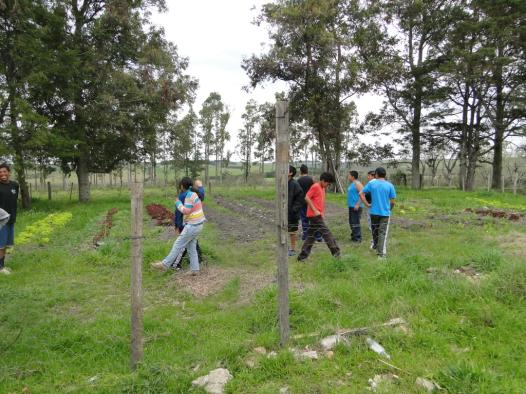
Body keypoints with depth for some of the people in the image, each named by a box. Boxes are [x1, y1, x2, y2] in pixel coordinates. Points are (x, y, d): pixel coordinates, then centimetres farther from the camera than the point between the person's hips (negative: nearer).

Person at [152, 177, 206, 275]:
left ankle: (165, 264, 5)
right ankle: (194, 269, 10)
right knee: (191, 247, 11)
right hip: (197, 225, 9)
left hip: (192, 226, -9)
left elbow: (186, 211, -23)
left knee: (178, 245, -2)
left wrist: (178, 203, -8)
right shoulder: (193, 194, 10)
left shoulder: (189, 195, -18)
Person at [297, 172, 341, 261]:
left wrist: (322, 213, 15)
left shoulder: (322, 188, 18)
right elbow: (307, 198, -17)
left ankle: (302, 256, 13)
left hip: (317, 215, 10)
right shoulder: (315, 186, -11)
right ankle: (336, 252, 0)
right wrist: (315, 211, -20)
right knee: (326, 233, -6)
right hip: (315, 215, -10)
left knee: (311, 236, 10)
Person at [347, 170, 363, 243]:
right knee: (351, 222, 16)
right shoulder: (351, 184, 16)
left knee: (355, 223, -8)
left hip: (356, 207, -10)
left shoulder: (357, 184, -13)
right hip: (351, 206, 10)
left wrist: (357, 204, -24)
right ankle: (353, 236, 26)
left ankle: (358, 238, -3)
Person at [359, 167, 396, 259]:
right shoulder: (390, 185, -5)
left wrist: (367, 204, 0)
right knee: (383, 233, 1)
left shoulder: (371, 184, -2)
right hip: (385, 213, -2)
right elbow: (392, 201, -5)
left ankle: (375, 246, 41)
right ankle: (381, 253, -1)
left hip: (374, 212, 2)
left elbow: (361, 194, -5)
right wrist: (390, 209, 13)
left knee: (375, 230, 20)